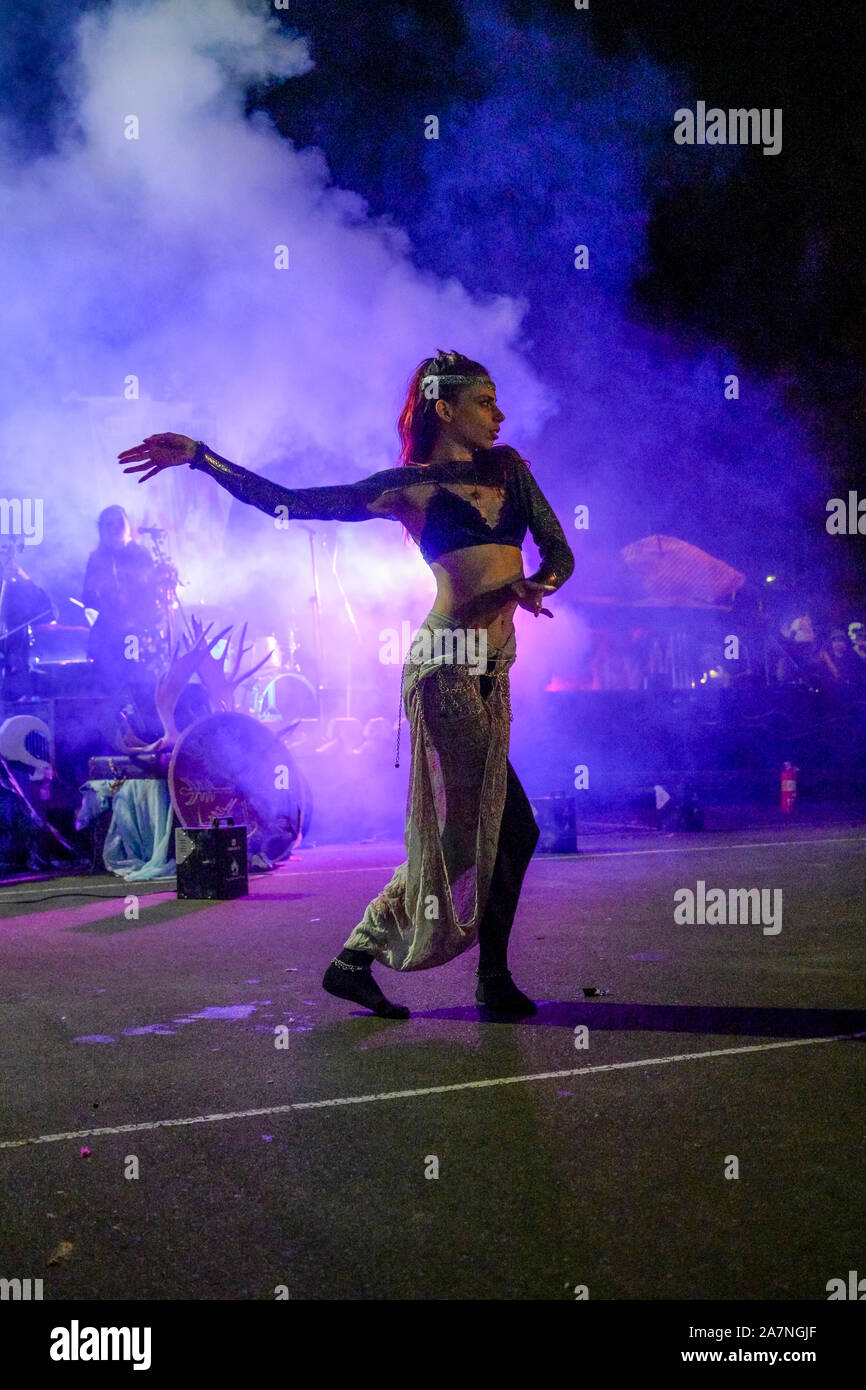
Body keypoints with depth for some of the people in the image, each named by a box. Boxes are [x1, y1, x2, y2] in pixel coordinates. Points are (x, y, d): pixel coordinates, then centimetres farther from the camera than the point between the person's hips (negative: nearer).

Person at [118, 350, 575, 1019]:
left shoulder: (507, 466, 18)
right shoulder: (407, 486, 3)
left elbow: (558, 550, 14)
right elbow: (288, 502, 1)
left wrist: (535, 583, -9)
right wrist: (201, 457, -6)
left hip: (493, 671, 6)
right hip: (448, 663, -6)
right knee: (461, 831, -7)